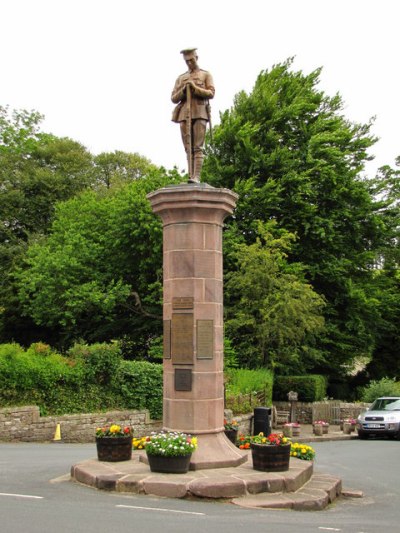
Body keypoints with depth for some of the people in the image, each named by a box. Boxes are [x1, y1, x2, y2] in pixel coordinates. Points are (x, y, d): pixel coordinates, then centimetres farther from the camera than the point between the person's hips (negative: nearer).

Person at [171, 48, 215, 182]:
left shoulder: (206, 75, 14)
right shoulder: (180, 78, 23)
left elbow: (211, 93, 0)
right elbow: (174, 98, 15)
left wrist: (195, 88, -12)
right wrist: (183, 90, -4)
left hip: (200, 113, -3)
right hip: (184, 114, 4)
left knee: (197, 147, -13)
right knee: (188, 148, -2)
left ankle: (196, 177, -21)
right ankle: (190, 177, -5)